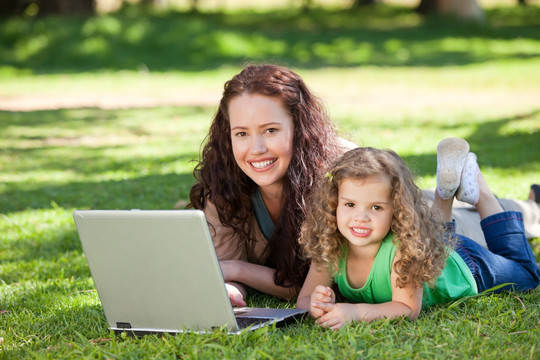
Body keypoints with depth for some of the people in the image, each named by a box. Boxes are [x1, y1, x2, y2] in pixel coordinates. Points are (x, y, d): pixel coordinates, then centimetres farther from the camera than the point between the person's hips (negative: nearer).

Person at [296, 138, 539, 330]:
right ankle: (444, 193, 29)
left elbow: (408, 308, -43)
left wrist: (355, 312, -58)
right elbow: (303, 299, -27)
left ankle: (480, 193, 28)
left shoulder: (404, 247, -47)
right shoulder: (330, 249, -33)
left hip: (462, 266, -4)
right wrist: (319, 306, -52)